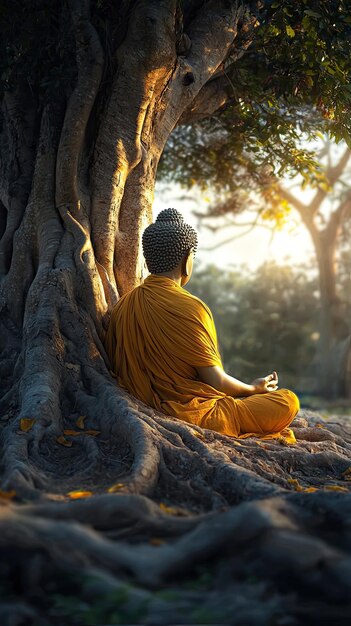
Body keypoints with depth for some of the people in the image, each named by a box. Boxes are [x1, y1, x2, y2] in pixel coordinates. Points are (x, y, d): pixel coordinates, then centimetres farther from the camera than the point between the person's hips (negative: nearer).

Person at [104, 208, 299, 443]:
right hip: (191, 413, -8)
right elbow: (216, 382, -15)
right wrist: (253, 388, 6)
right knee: (288, 400, 1)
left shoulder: (124, 305, 4)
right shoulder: (187, 308, -18)